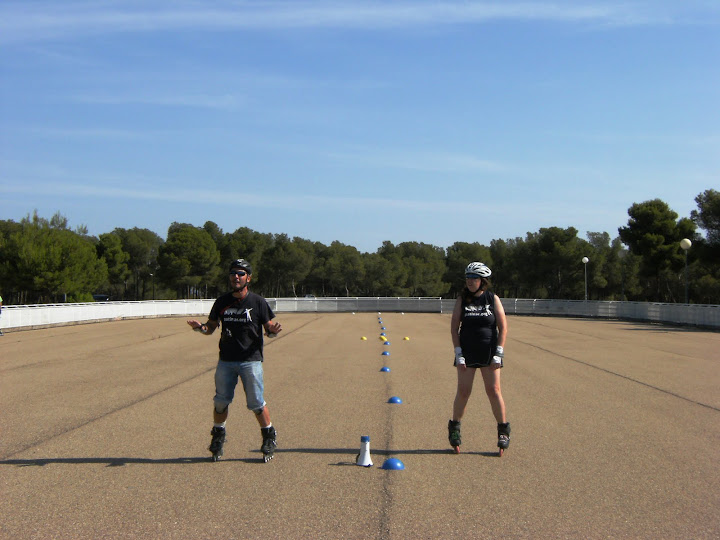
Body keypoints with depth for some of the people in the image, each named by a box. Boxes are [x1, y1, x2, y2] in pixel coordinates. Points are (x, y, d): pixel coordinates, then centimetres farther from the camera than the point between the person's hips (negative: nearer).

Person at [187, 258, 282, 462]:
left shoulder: (258, 302, -2)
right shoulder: (222, 302, 7)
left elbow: (268, 329, 1)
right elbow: (211, 327, 11)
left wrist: (273, 331, -23)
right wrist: (200, 327, -11)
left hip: (251, 360, -3)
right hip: (226, 360, 3)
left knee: (256, 403, -3)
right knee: (221, 401, 6)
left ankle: (269, 437, 16)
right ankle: (218, 437, 25)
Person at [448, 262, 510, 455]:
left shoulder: (493, 299, 1)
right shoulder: (462, 299, 3)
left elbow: (503, 327, 0)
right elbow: (454, 327, 2)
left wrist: (498, 353, -6)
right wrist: (458, 354, -6)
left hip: (489, 352, -1)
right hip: (467, 352, 1)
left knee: (494, 391, -2)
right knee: (463, 392, 1)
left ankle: (503, 430, 11)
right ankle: (454, 428, 18)